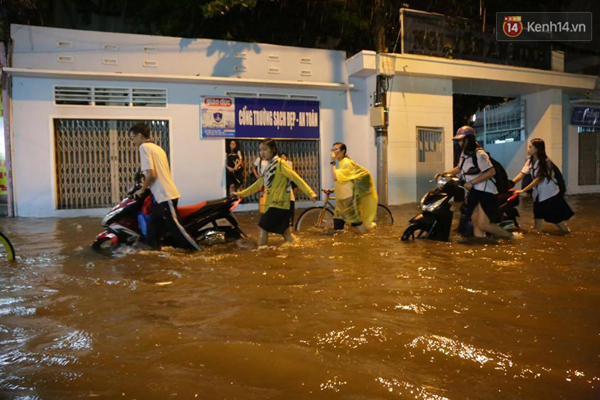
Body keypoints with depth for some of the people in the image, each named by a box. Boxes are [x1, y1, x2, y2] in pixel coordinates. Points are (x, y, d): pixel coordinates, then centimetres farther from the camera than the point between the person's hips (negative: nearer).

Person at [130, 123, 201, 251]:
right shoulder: (157, 148, 19)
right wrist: (147, 185, 29)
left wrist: (142, 190, -3)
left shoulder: (144, 147, -8)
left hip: (165, 195, -10)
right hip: (166, 194, 10)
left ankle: (198, 251, 1)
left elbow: (150, 173, -17)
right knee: (153, 230, 14)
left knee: (176, 228, -5)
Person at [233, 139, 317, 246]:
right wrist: (241, 194, 24)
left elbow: (296, 178, -17)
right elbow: (258, 184, 23)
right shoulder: (268, 166, 16)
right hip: (272, 204, 8)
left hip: (279, 203, -8)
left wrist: (310, 193, -26)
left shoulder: (280, 163, -9)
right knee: (285, 233, 10)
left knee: (262, 228, -7)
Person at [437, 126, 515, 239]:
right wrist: (443, 174, 13)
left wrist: (472, 182, -23)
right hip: (473, 192, 9)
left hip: (486, 192, -9)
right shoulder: (464, 153, 10)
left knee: (483, 225, -14)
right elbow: (459, 168, 24)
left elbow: (491, 172, -22)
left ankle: (512, 237, 4)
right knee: (475, 223, 6)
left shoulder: (479, 154, -17)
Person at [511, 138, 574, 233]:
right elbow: (521, 175, -5)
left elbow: (538, 179, -21)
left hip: (551, 195, -6)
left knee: (564, 230, 3)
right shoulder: (530, 161, 3)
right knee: (536, 229, 6)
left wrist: (522, 190, -24)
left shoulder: (545, 162, -17)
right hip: (539, 196, 6)